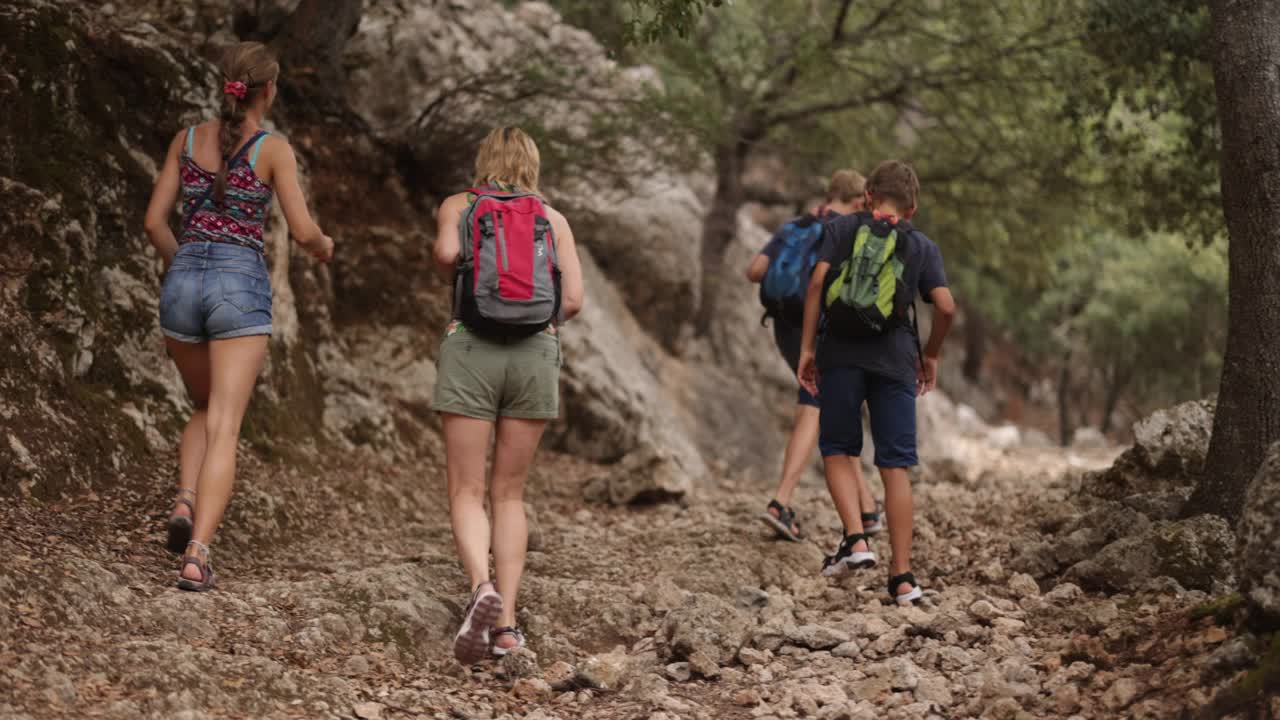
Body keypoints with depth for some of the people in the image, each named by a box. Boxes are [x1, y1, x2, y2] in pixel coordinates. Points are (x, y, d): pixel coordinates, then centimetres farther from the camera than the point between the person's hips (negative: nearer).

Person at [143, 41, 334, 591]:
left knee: (206, 413, 25)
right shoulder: (273, 149, -3)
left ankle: (186, 502, -2)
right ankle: (196, 555, -20)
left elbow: (154, 222, 9)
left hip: (183, 286, 4)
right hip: (240, 289, -4)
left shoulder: (187, 139, 9)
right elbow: (303, 231, -6)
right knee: (224, 429, -5)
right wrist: (325, 246, 18)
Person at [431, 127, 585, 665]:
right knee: (509, 494, 11)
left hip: (471, 351, -2)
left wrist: (449, 272, 10)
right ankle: (506, 621, 2)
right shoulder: (552, 220, 14)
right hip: (535, 355, 2)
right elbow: (573, 300, 3)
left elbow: (446, 252, -12)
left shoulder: (459, 206, 10)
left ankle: (483, 587, -26)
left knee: (466, 492, 0)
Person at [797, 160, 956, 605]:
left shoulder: (842, 228, 11)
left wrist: (807, 347, 0)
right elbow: (946, 306, 1)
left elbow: (818, 281, -3)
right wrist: (931, 356, 16)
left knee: (837, 451, 13)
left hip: (841, 353, -1)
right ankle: (902, 577, 2)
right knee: (895, 467, 3)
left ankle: (856, 539, -8)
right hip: (894, 358, 1)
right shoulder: (922, 247, 13)